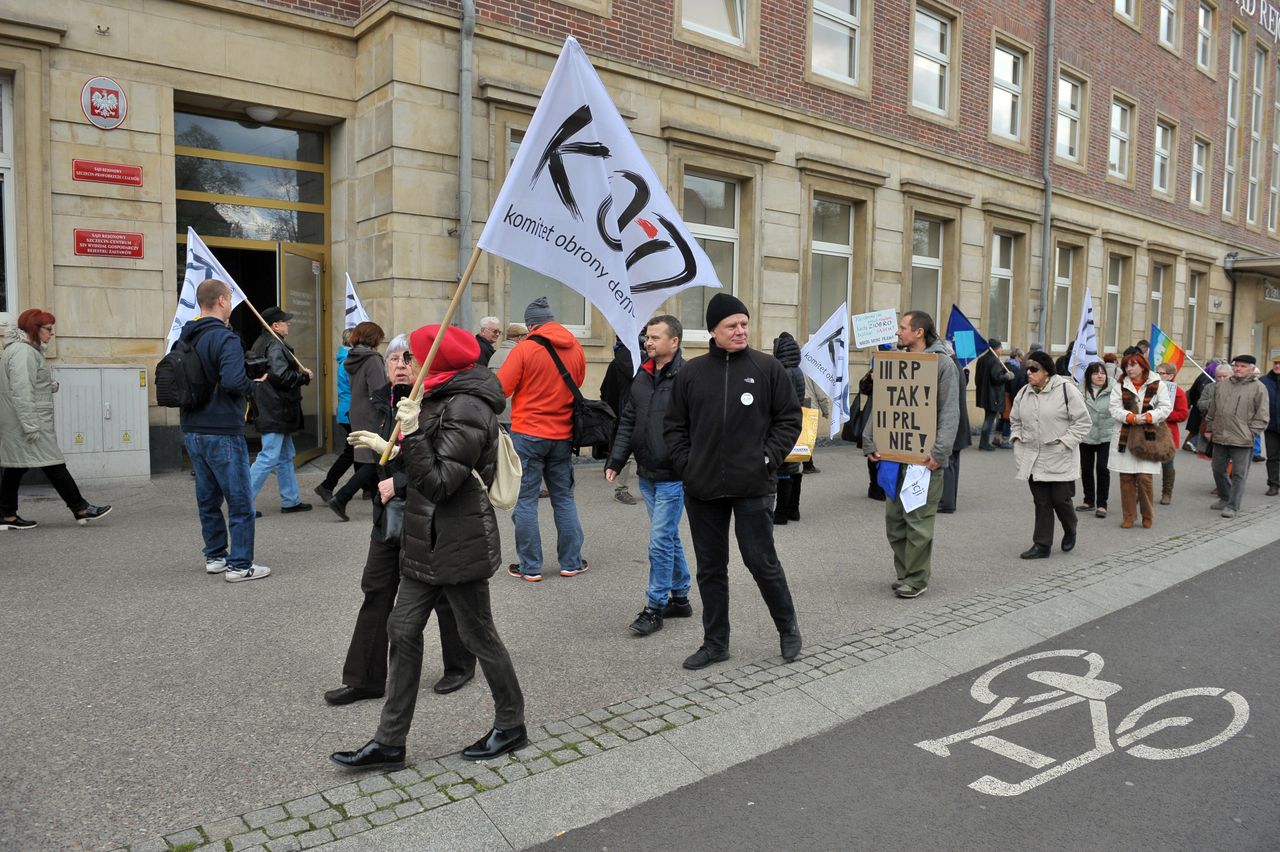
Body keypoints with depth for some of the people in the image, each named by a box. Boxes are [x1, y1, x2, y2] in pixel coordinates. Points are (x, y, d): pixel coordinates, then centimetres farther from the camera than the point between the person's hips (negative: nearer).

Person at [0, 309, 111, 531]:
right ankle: (82, 510, -2)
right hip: (26, 420, -11)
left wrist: (49, 387, 10)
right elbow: (21, 392, -21)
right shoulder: (23, 352, -15)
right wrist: (31, 426, -23)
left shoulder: (26, 349, 18)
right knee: (54, 465, -6)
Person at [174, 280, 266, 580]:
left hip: (192, 430, 8)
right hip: (222, 432, -8)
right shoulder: (225, 338, -15)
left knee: (208, 498, 18)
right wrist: (255, 385, -9)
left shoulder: (185, 338, 10)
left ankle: (215, 556, 28)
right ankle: (239, 564, 3)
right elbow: (233, 381, -28)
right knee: (240, 501, 0)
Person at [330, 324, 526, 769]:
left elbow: (438, 483, -23)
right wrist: (390, 448, 18)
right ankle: (389, 742, 20)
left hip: (460, 546, -10)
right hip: (427, 544, 10)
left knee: (478, 635, 6)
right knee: (403, 631, 10)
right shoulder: (444, 400, 11)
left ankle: (511, 724, 27)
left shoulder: (465, 410, -20)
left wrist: (412, 433, -27)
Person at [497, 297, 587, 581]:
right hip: (562, 435, 5)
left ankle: (530, 566, 8)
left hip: (528, 433, -4)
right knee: (564, 498, 14)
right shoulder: (576, 349, 3)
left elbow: (500, 389, -10)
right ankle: (571, 562, 19)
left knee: (525, 499, 4)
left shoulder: (525, 349, -11)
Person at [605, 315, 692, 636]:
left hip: (672, 477, -8)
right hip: (647, 476, 8)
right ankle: (680, 598, 31)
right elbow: (628, 423, 13)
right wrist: (615, 461, 7)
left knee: (660, 541, -3)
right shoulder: (642, 377, 10)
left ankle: (655, 607, 11)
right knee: (669, 537, 18)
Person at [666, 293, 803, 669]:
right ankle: (715, 642, 25)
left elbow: (789, 419, 2)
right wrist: (686, 464, 0)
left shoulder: (768, 367, -1)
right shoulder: (691, 372, 4)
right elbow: (675, 425, 10)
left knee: (761, 561, 4)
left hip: (753, 487, -3)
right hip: (702, 489, 3)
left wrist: (769, 458, -6)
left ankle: (788, 627, 28)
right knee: (710, 568, 11)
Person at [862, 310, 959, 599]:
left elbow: (949, 413, -9)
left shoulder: (942, 363, -4)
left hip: (924, 456, -6)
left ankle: (917, 578, 10)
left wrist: (939, 452, -18)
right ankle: (904, 573, 23)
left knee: (919, 520, -2)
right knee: (894, 517, 10)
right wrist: (869, 442, 2)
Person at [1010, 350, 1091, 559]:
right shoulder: (1024, 393, 9)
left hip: (1060, 459, -5)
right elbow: (1016, 420, 23)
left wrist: (1064, 442, -13)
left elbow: (1083, 422, -7)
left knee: (1061, 500, 0)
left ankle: (1070, 532, 30)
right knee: (1041, 503, 7)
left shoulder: (1066, 389, -10)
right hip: (1033, 459, 5)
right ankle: (1042, 545, 13)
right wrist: (1017, 438, 7)